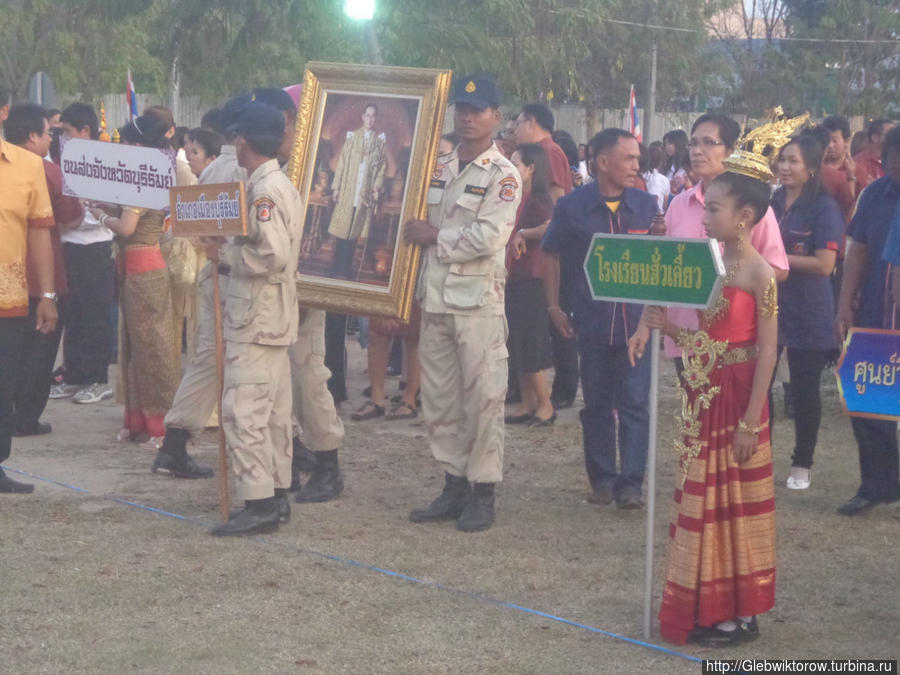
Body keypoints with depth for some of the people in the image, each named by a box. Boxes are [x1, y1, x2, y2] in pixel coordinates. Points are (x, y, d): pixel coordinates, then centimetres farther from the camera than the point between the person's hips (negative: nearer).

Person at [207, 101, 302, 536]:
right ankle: (277, 496, 18)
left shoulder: (263, 190, -17)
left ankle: (258, 504, -11)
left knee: (243, 410, -10)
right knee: (273, 411, 13)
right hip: (276, 317, 10)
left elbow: (271, 255, -25)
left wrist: (224, 254, -13)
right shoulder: (282, 185, 15)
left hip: (255, 320, -10)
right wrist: (229, 250, 9)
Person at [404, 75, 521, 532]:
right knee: (438, 399, 10)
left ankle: (482, 492, 2)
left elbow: (487, 237, -17)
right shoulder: (437, 168, 14)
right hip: (434, 298, 7)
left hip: (478, 301, -6)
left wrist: (435, 236, -9)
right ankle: (454, 486, 19)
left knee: (483, 398, -4)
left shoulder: (503, 176, -5)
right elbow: (414, 226, 20)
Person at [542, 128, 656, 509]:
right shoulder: (572, 207, -1)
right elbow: (551, 254, 10)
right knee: (597, 405, 9)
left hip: (636, 322, 0)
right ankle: (602, 480, 20)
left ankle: (630, 484, 0)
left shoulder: (646, 206, 3)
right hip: (591, 322, 0)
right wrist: (553, 307, 7)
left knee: (635, 404, -3)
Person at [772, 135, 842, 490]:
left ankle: (801, 465, 19)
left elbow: (825, 264, -16)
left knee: (805, 389, 5)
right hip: (767, 304, 5)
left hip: (806, 312, -4)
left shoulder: (824, 207, -9)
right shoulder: (771, 202, 6)